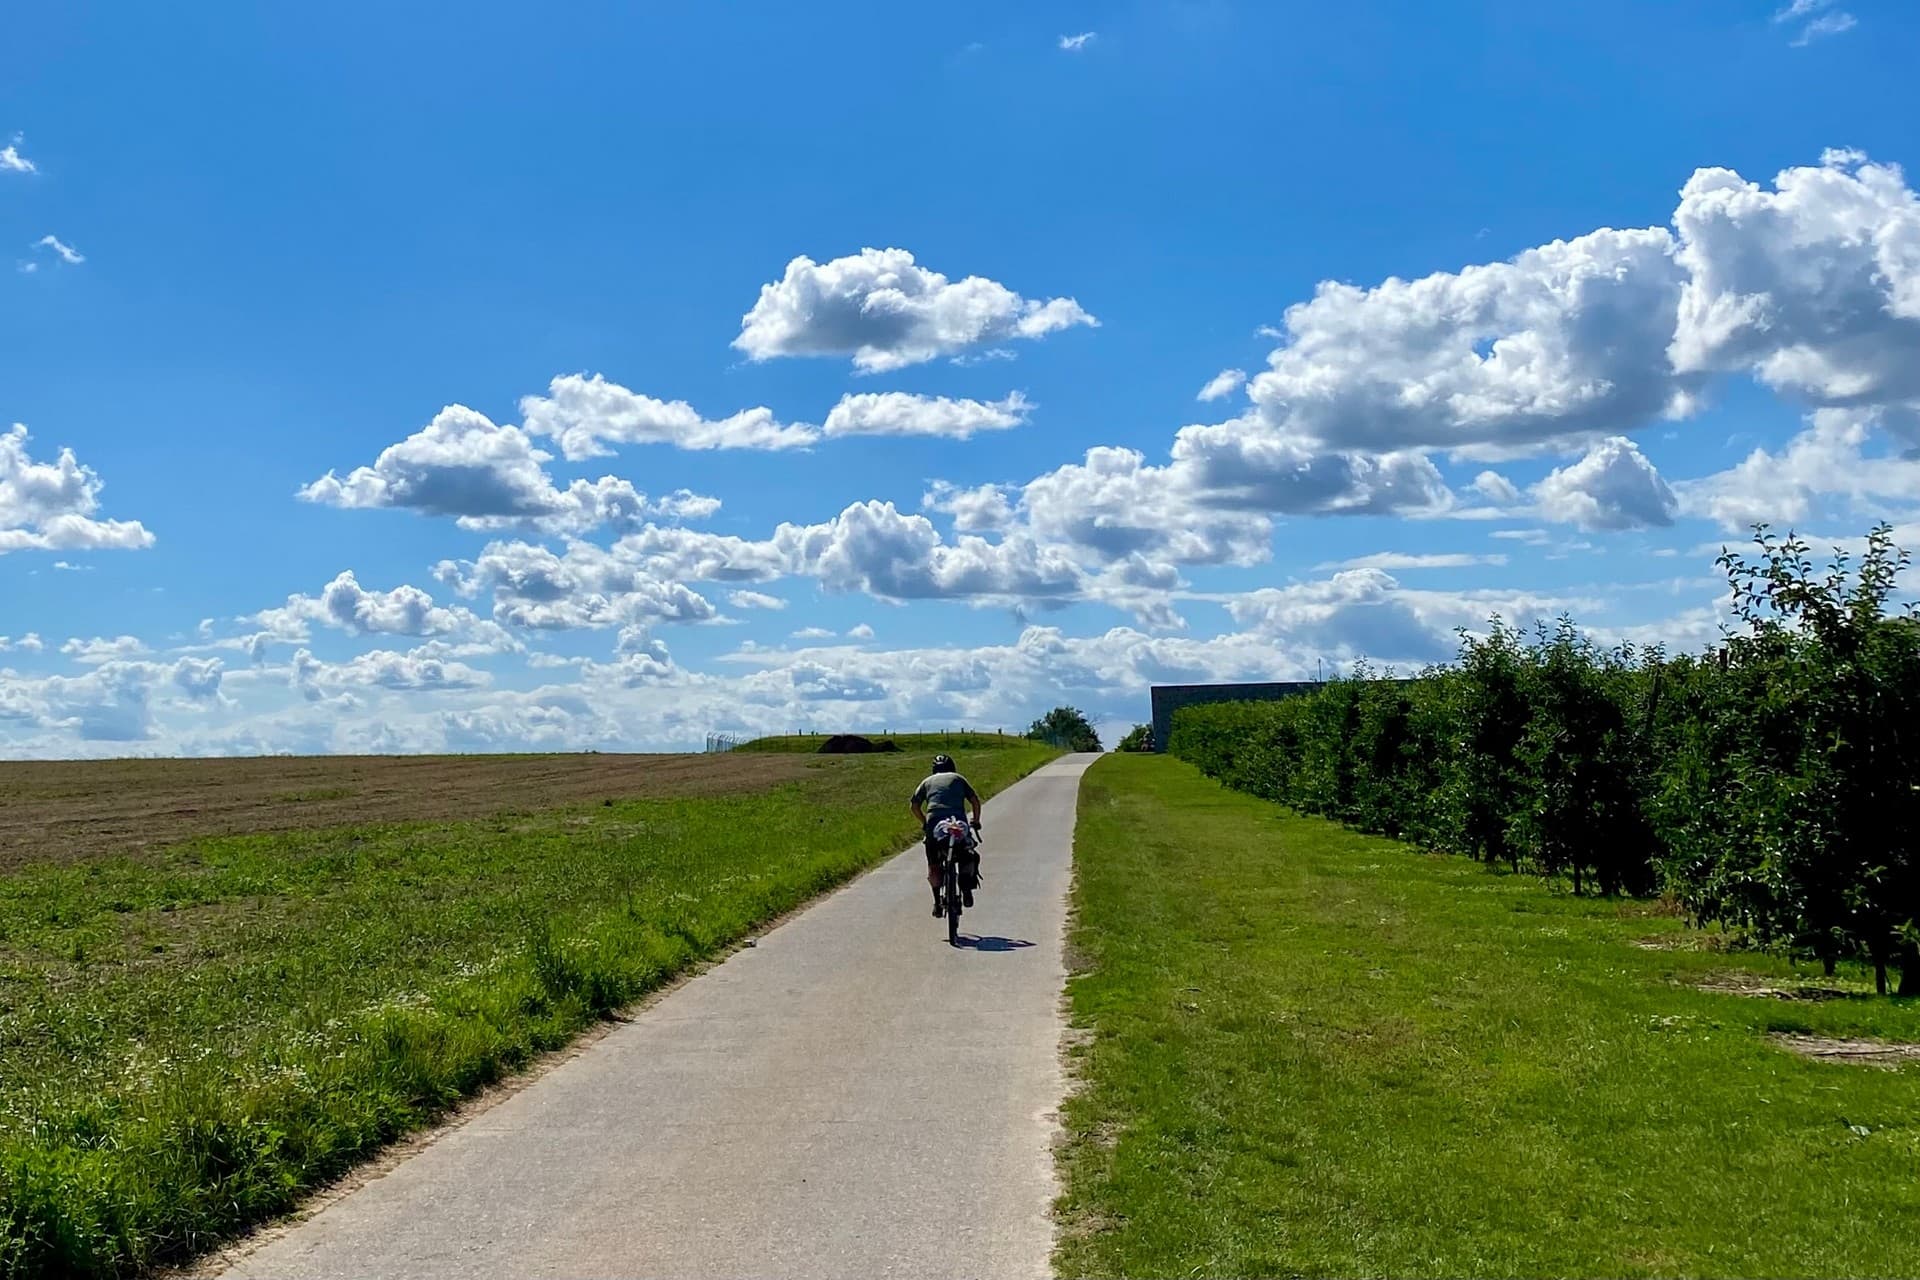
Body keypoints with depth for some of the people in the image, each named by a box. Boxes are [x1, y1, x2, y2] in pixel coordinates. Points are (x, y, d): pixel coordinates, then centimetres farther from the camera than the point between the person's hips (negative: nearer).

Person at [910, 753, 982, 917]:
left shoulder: (927, 781, 25)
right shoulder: (958, 779, 24)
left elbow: (915, 806, 19)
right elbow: (975, 800, 16)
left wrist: (924, 822, 32)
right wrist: (976, 821, 27)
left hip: (934, 823, 0)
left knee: (933, 865, 13)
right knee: (969, 855, 22)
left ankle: (937, 902, 8)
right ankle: (967, 888, 3)